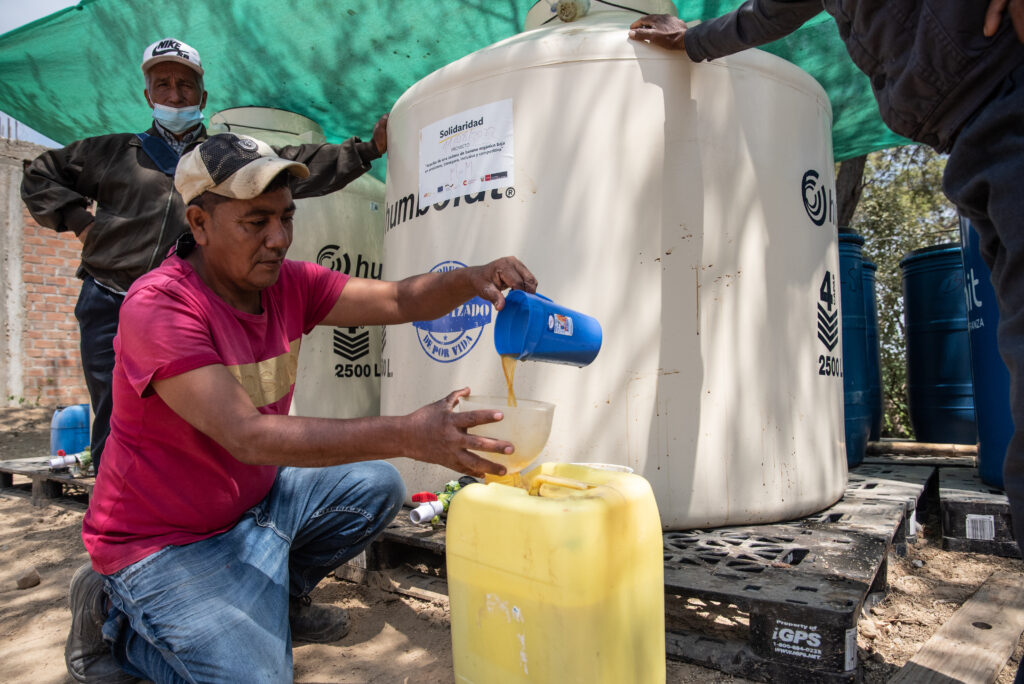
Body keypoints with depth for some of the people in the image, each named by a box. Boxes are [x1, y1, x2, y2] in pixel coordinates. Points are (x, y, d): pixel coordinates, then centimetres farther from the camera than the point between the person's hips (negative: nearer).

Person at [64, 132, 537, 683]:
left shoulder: (287, 283, -6)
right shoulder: (158, 306, -27)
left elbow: (399, 301, -10)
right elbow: (247, 435, -37)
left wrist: (472, 279, -32)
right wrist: (407, 436, -45)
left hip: (254, 499, 7)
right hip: (168, 539, -7)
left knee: (376, 487, 2)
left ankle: (279, 598, 19)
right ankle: (116, 620, 8)